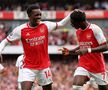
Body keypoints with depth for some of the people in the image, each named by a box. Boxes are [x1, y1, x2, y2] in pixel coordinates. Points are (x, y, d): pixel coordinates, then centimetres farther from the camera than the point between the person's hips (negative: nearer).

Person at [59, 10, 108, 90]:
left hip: (98, 65, -5)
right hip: (83, 65, 5)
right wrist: (70, 52, 5)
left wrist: (88, 50, -30)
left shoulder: (95, 29, -16)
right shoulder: (78, 32, 6)